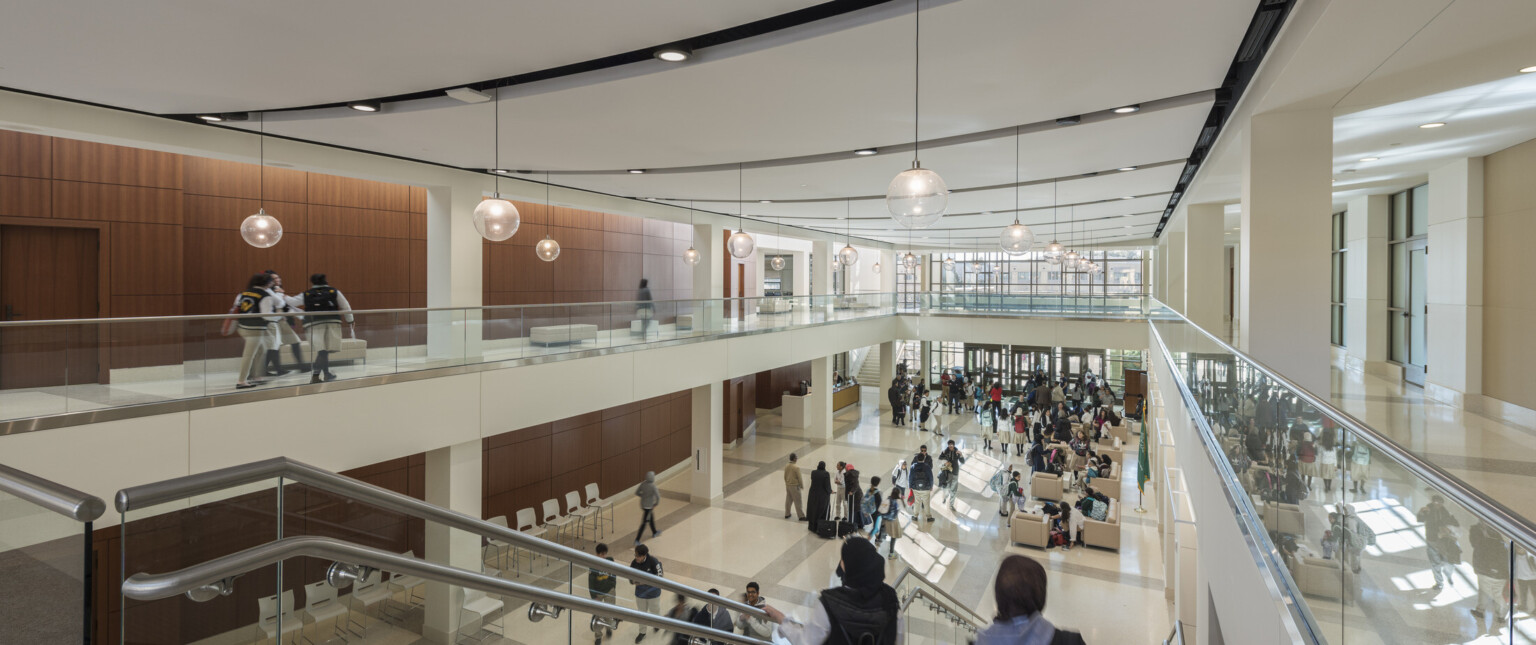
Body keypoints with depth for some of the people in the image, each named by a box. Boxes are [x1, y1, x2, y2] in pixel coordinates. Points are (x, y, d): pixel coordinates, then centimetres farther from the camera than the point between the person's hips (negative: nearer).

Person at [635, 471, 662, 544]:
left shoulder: (643, 484, -5)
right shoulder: (653, 486, -23)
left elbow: (637, 493, 3)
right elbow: (658, 497, -24)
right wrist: (656, 504, -6)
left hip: (642, 504, 7)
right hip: (649, 506, -7)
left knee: (651, 518, 27)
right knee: (644, 523, 0)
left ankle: (654, 533, 45)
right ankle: (637, 540, 0)